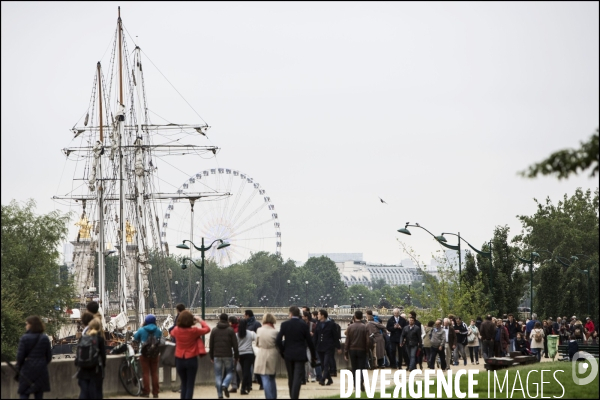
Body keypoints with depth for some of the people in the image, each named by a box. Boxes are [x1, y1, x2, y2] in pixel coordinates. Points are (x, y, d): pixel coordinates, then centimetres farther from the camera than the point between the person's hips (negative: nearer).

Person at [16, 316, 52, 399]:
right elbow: (49, 356, 7)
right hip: (41, 371, 4)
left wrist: (19, 367, 7)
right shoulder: (45, 338, 4)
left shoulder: (24, 338, -9)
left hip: (27, 371, -4)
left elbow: (20, 356, -9)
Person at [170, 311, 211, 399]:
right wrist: (200, 321, 14)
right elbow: (207, 329, 0)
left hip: (179, 360, 4)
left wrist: (180, 324, 18)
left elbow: (172, 333, 19)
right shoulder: (194, 331, -15)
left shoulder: (176, 330, -6)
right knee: (190, 385, 2)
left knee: (183, 384, 17)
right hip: (191, 359, -3)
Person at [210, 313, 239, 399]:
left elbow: (211, 344, 7)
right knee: (230, 372, 13)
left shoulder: (214, 330, 5)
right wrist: (236, 356, 6)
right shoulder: (230, 330, -1)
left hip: (217, 356, 2)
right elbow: (235, 344, -3)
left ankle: (220, 395, 0)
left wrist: (211, 356, 14)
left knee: (218, 375, 5)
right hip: (228, 355, -2)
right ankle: (225, 385, -15)